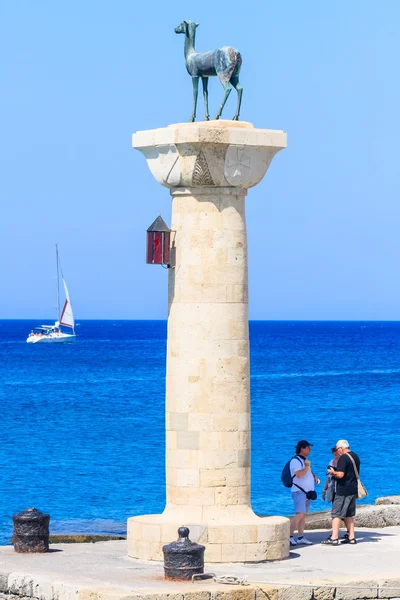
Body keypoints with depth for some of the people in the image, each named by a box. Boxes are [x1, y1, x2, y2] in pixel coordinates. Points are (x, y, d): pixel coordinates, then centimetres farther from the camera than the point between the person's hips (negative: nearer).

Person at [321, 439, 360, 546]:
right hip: (353, 489, 9)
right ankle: (351, 537, 14)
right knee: (349, 514, 15)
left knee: (336, 514, -6)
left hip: (343, 490, -9)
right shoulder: (355, 457, 14)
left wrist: (332, 472, -3)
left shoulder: (343, 458, -14)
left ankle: (334, 538, -10)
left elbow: (340, 474, -23)